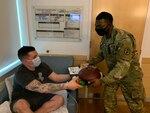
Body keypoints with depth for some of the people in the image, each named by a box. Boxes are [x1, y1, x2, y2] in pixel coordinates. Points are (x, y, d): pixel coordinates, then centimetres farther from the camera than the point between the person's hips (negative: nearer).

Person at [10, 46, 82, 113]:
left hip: (38, 97, 5)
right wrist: (67, 85, -40)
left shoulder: (42, 65, -3)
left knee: (60, 99, -20)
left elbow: (56, 77, -1)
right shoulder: (21, 74, -24)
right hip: (23, 101, -5)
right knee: (21, 105, -40)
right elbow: (41, 88, -36)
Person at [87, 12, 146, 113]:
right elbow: (102, 53, 10)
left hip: (129, 75, -6)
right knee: (108, 99, 15)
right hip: (113, 72, 7)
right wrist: (91, 62, -7)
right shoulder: (104, 37, -4)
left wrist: (102, 81, -35)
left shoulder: (124, 39, -30)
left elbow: (123, 66, -34)